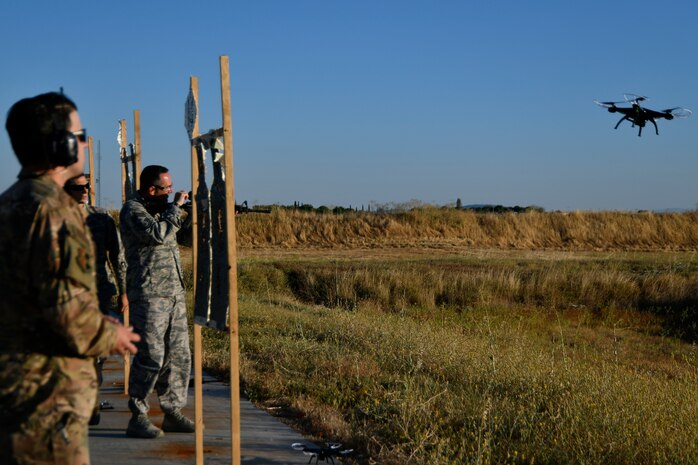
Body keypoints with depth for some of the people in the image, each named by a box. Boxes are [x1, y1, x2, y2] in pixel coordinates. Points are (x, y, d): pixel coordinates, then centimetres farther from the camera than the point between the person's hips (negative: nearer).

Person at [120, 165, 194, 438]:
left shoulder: (161, 209, 16)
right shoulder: (132, 210, -9)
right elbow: (158, 234, -25)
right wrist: (176, 206, -14)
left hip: (174, 293, 8)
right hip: (148, 295, -8)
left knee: (179, 356, 9)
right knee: (151, 357, -9)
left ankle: (173, 413, 17)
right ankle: (138, 419, -1)